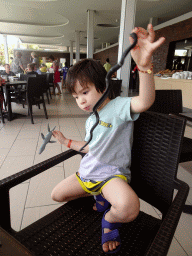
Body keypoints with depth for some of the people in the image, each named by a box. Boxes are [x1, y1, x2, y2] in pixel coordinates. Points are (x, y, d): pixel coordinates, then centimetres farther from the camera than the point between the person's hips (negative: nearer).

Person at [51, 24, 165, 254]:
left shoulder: (118, 107, -14)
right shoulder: (91, 120, 12)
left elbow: (145, 102, -36)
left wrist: (144, 66, -52)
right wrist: (67, 142, 23)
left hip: (112, 174, -8)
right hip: (87, 172, 8)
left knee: (128, 208, -35)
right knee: (56, 195, 11)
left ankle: (109, 220, 2)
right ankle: (100, 196, 17)